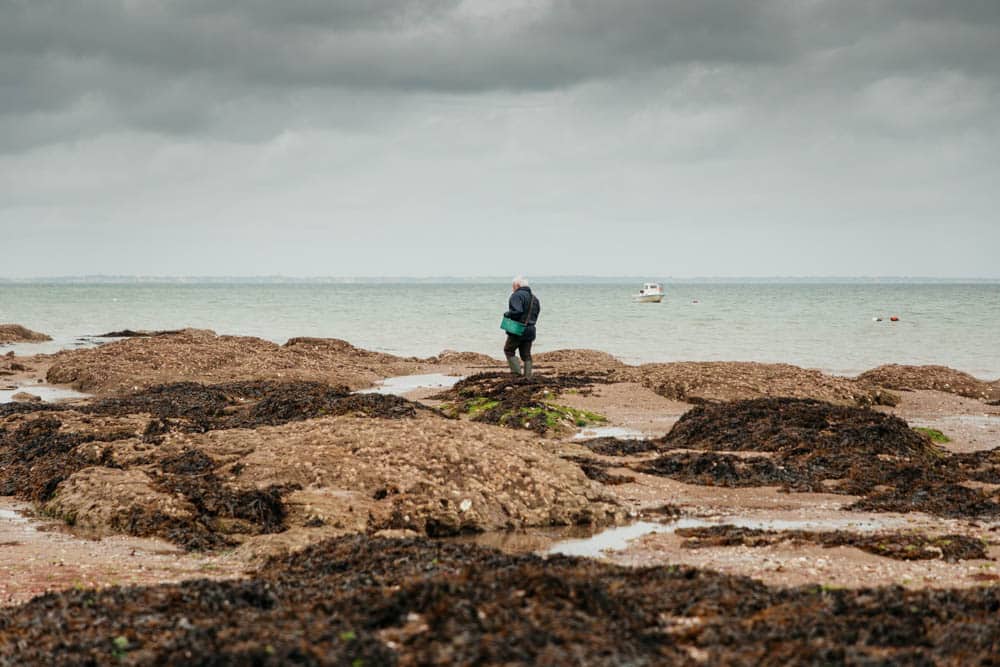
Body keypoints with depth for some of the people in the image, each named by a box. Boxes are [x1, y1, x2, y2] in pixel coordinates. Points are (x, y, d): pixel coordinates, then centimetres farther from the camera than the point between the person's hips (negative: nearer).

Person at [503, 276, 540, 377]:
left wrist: (506, 314, -9)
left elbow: (517, 312, -25)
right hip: (530, 330, 8)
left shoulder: (517, 295, -11)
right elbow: (535, 315, 16)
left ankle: (517, 372, -5)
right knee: (526, 355, 12)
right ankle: (527, 376, 11)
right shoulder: (534, 298, 17)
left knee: (508, 350, 5)